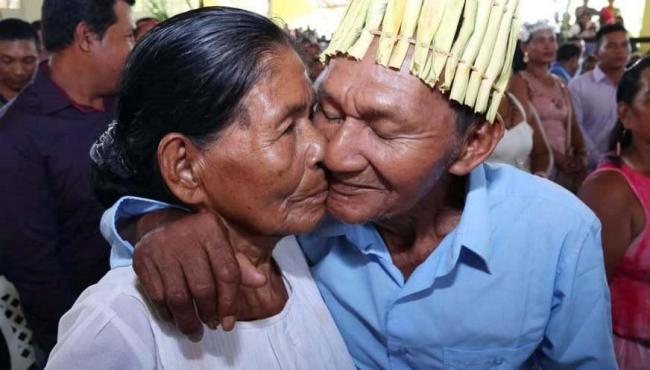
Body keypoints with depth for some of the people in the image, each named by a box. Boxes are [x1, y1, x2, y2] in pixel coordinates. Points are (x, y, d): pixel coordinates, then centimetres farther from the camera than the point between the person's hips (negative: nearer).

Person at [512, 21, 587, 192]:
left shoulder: (560, 84, 17)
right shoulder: (520, 80, -3)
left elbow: (571, 124, 12)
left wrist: (580, 156, -5)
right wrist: (557, 157, -15)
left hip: (566, 166, 6)